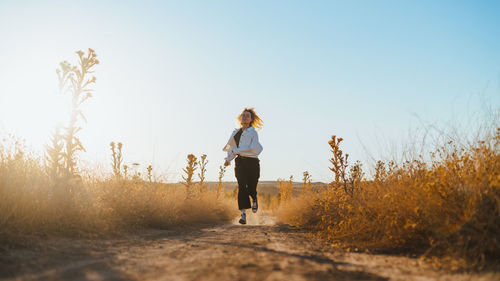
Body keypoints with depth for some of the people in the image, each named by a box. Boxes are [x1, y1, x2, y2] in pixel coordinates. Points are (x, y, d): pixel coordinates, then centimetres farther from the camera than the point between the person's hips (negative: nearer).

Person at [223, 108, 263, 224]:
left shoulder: (253, 132, 0)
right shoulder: (236, 132, 14)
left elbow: (253, 148, -13)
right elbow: (233, 147, 23)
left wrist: (236, 151, -14)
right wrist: (228, 159, 7)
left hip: (252, 162, -2)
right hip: (240, 162, 2)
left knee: (251, 187, 0)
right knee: (242, 187, -12)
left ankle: (254, 199, 38)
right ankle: (243, 215, -15)